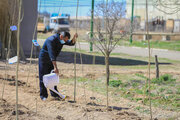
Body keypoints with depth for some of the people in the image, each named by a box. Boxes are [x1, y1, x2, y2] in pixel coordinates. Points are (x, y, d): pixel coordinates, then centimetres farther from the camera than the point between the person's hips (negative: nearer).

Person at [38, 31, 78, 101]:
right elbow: (51, 54, -38)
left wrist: (74, 38, -27)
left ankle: (54, 94, 17)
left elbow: (71, 43, -3)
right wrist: (55, 67, -44)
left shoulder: (62, 40, -6)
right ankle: (43, 95, 1)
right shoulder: (51, 40, -31)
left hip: (51, 61, 7)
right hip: (44, 60, -7)